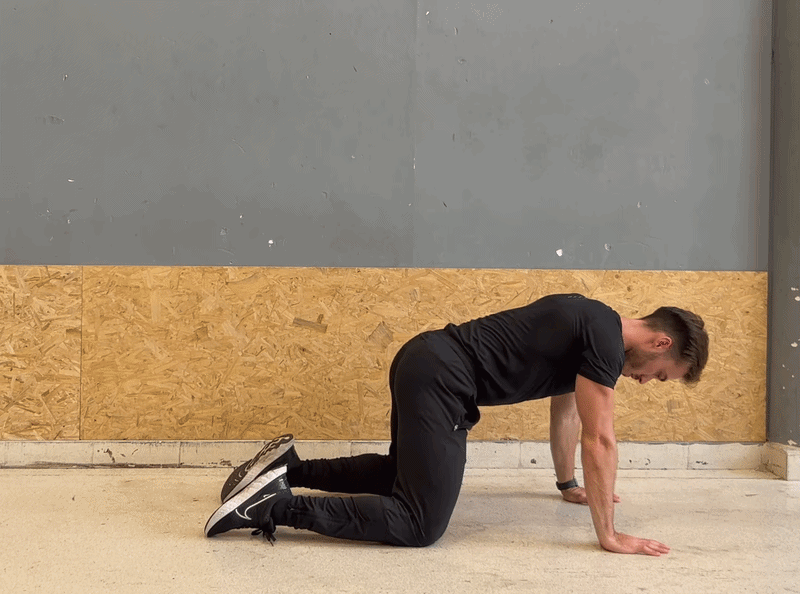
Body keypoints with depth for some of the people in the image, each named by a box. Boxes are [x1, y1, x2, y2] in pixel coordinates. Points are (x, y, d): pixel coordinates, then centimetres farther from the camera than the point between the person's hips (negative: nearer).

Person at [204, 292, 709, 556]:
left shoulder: (587, 327, 20)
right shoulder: (606, 338, -10)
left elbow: (565, 409, 33)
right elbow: (599, 439, -12)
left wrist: (569, 484, 42)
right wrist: (609, 535, -6)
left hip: (425, 362, 10)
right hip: (440, 380, -10)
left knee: (402, 474, 30)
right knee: (421, 523, -13)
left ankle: (289, 468, 23)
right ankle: (275, 505, -17)